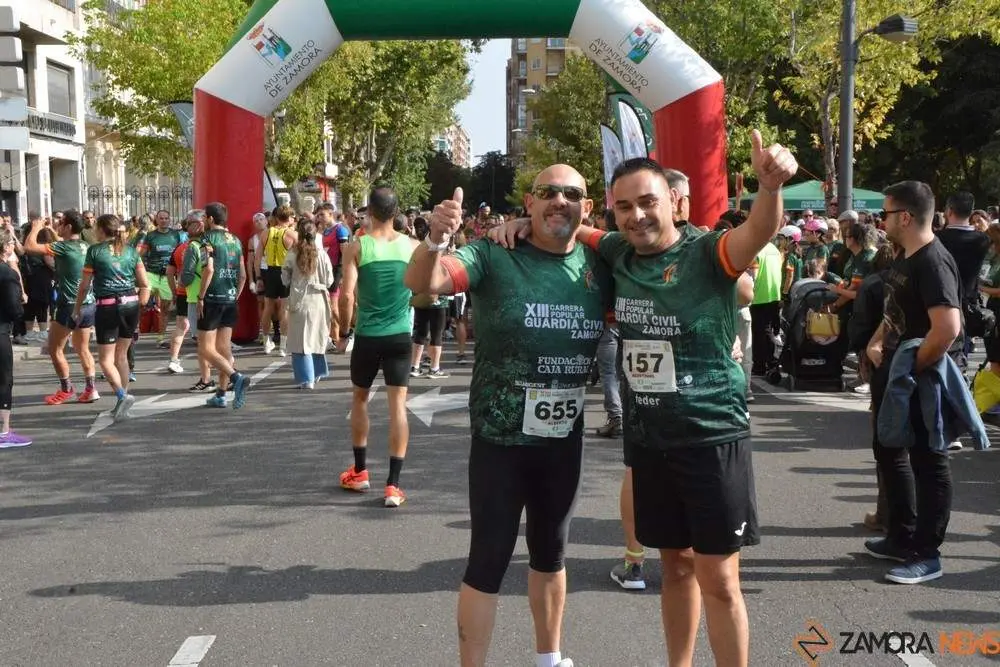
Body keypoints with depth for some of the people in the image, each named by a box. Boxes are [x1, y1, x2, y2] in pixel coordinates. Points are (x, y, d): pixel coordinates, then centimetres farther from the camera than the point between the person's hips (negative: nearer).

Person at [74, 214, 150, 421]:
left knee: (106, 358, 2)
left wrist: (77, 308, 13)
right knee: (121, 354, 15)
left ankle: (122, 395, -20)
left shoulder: (95, 250, -1)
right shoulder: (131, 250, 8)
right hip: (131, 304, 4)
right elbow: (145, 285, 6)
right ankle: (122, 404, 17)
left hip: (108, 306, -4)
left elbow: (85, 285, 1)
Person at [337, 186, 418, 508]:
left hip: (367, 335, -1)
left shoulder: (357, 247, -7)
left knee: (360, 398, 19)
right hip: (400, 335, 1)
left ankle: (359, 472, 29)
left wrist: (343, 332, 0)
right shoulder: (412, 246, -1)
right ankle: (393, 484, -3)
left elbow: (347, 295, -12)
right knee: (398, 404, 1)